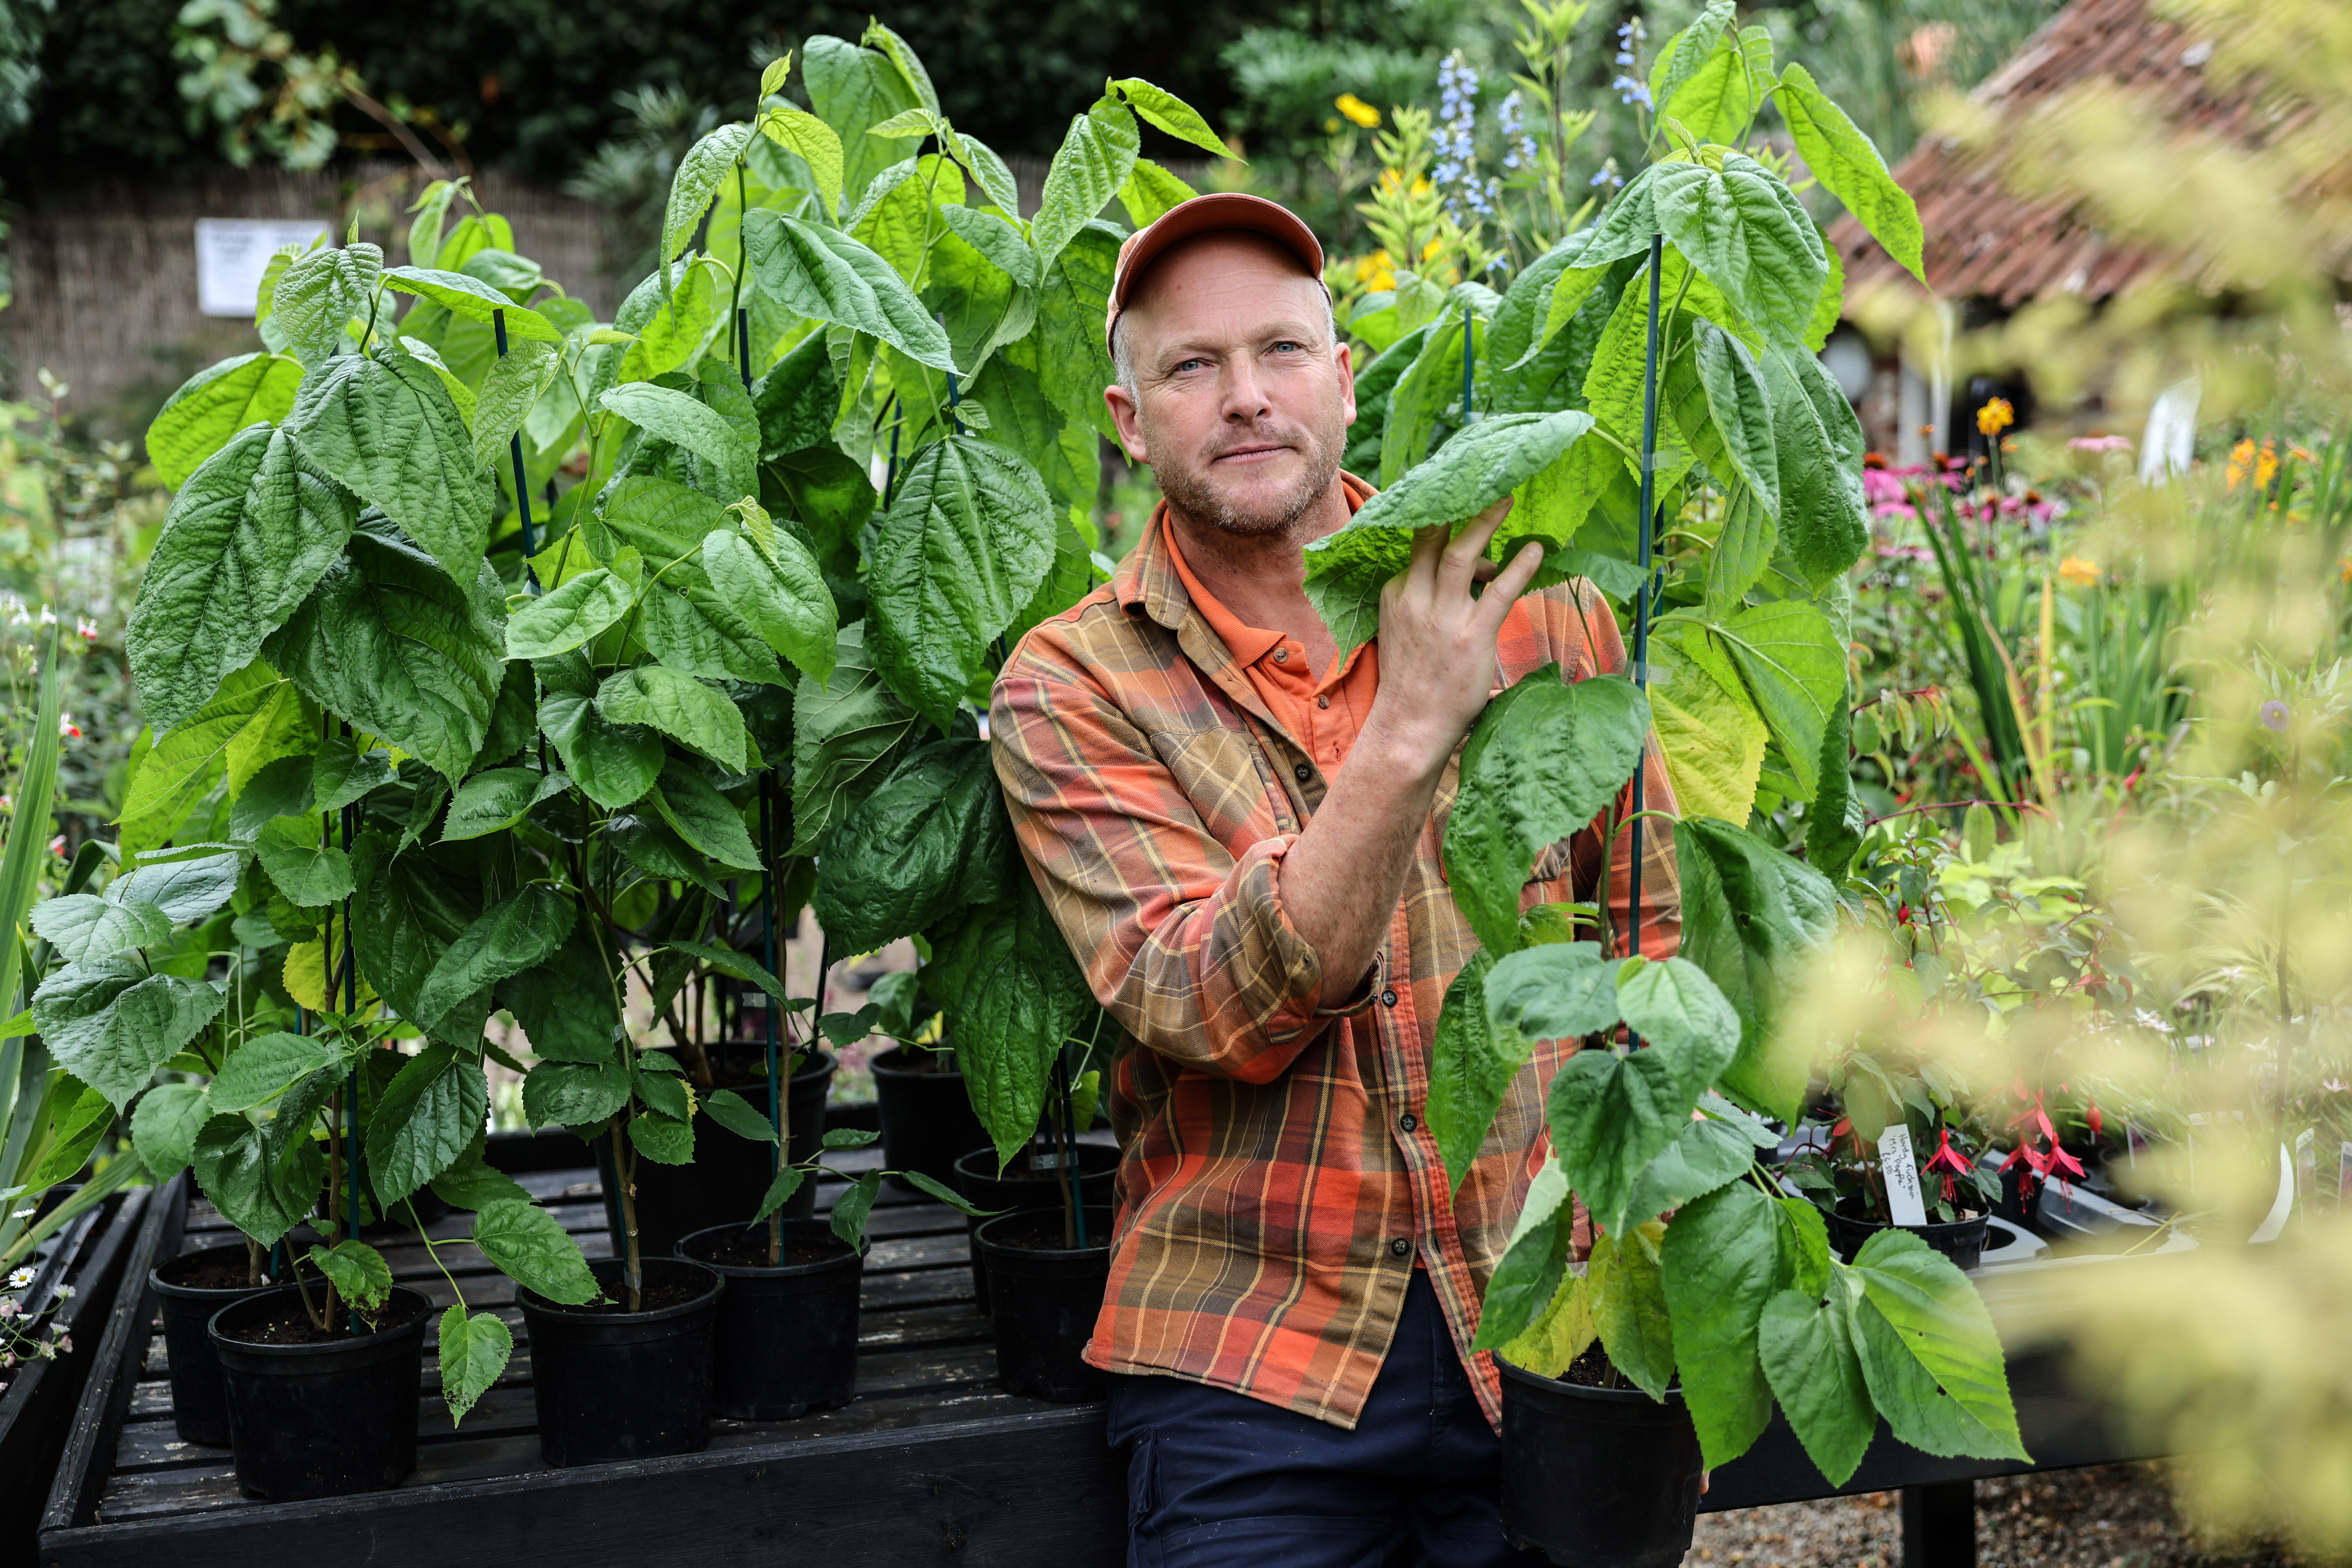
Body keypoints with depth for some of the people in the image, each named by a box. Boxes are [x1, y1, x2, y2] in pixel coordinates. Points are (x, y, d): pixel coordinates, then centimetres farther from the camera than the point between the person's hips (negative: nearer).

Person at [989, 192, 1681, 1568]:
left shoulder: (1532, 603, 1)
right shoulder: (1073, 690, -5)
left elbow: (1646, 933, 8)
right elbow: (1217, 1017, -17)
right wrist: (1408, 732, -27)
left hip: (1544, 1335, 2)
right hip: (1251, 1361, -1)